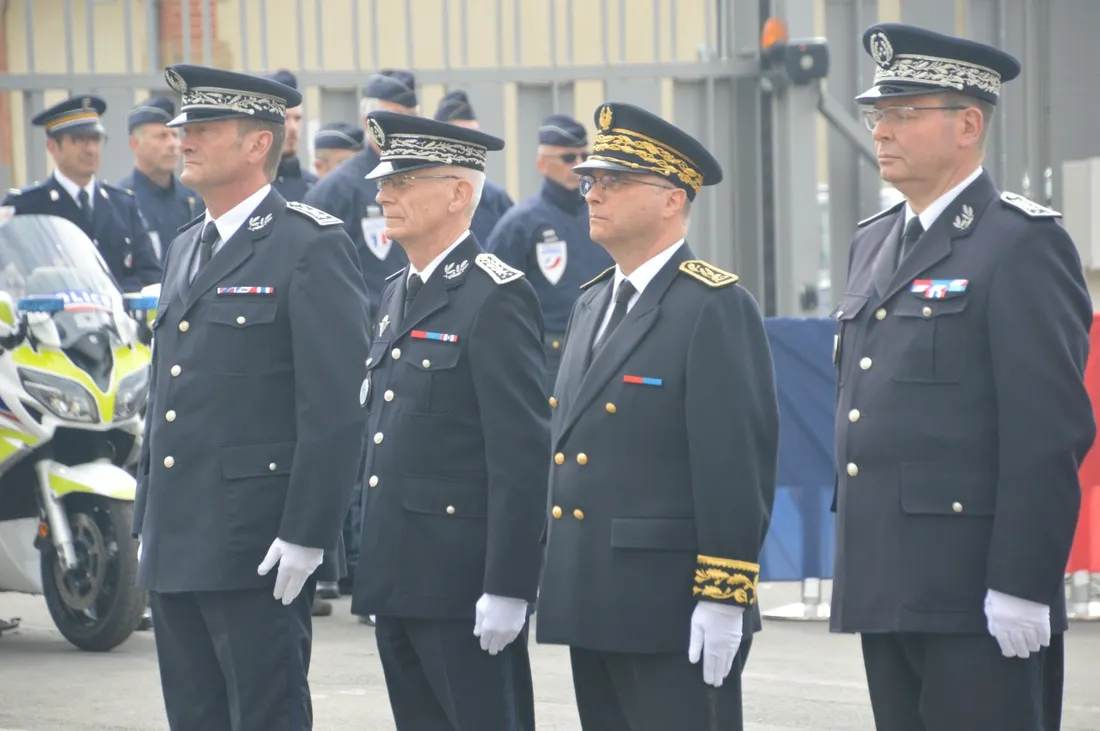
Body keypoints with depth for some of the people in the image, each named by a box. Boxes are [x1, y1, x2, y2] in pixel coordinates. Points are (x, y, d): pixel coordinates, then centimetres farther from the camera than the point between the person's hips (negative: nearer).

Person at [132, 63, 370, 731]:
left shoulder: (312, 246, -8)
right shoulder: (187, 249, 19)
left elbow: (335, 406, -14)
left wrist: (305, 535, -18)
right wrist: (149, 522, 18)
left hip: (259, 548, -8)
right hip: (177, 547, 8)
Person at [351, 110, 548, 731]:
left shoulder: (495, 298, -12)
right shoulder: (399, 294, 16)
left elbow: (522, 453, -17)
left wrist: (506, 588, -21)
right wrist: (372, 566, 17)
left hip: (464, 581, -9)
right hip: (397, 580, 9)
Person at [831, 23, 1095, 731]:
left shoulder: (1023, 243, -8)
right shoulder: (875, 243, 18)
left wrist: (1021, 584, -19)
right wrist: (855, 563, 18)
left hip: (976, 598, -8)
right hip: (887, 589, 8)